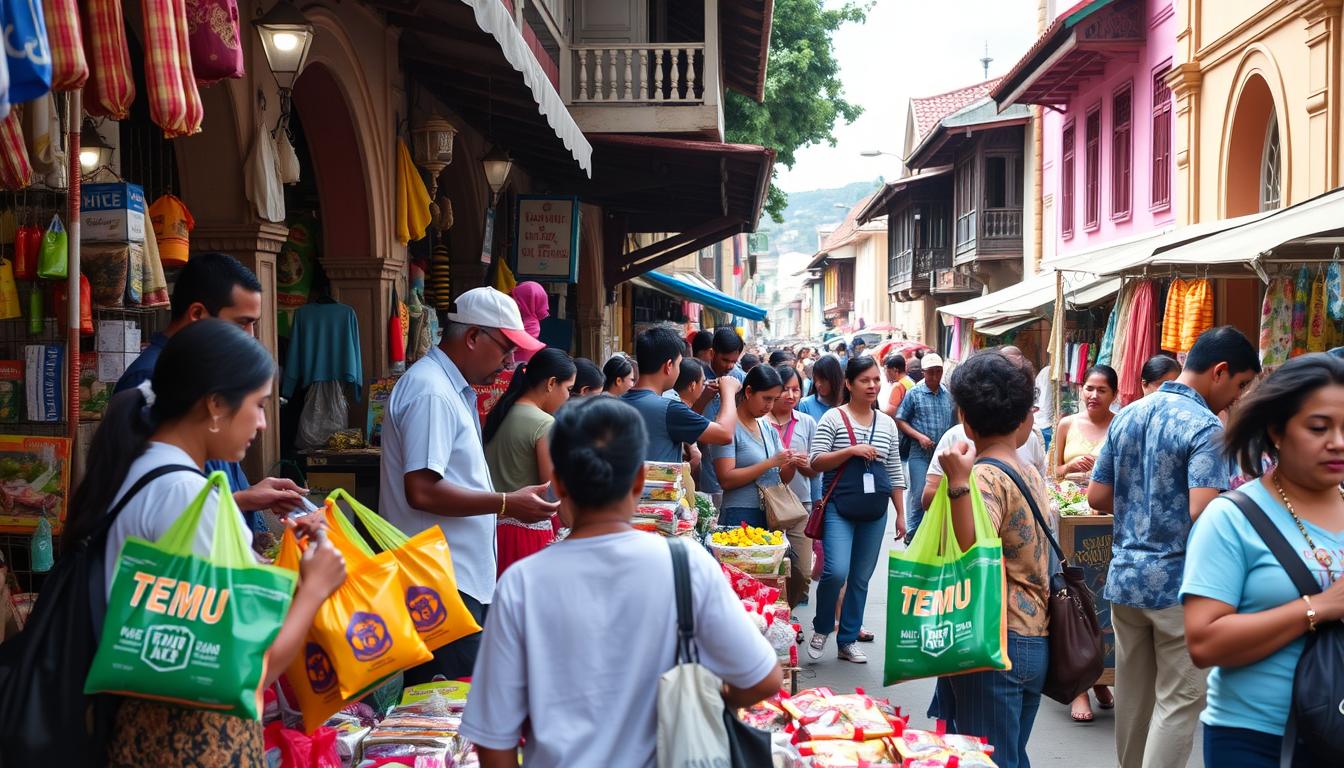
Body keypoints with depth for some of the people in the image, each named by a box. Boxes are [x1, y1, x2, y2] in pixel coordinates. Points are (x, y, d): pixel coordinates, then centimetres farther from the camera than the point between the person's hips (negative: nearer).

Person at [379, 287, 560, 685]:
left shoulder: (453, 389, 18)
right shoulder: (431, 392, -16)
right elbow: (422, 491, -23)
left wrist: (511, 502, 14)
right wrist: (506, 504, -18)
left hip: (461, 577, 10)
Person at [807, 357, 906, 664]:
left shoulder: (887, 423, 11)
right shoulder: (834, 417, -3)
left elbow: (895, 472, 14)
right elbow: (816, 462, -7)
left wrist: (901, 514, 11)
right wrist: (852, 450, -19)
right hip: (840, 507, -4)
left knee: (861, 578, 8)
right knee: (836, 571, -18)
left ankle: (848, 639, 21)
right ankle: (821, 628, 8)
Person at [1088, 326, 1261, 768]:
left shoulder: (1126, 416, 8)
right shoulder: (1206, 428, -15)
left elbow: (1097, 497, 9)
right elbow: (1203, 513, -25)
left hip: (1125, 577, 7)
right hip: (1178, 582, -7)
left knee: (1132, 693, 17)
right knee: (1179, 699, 1)